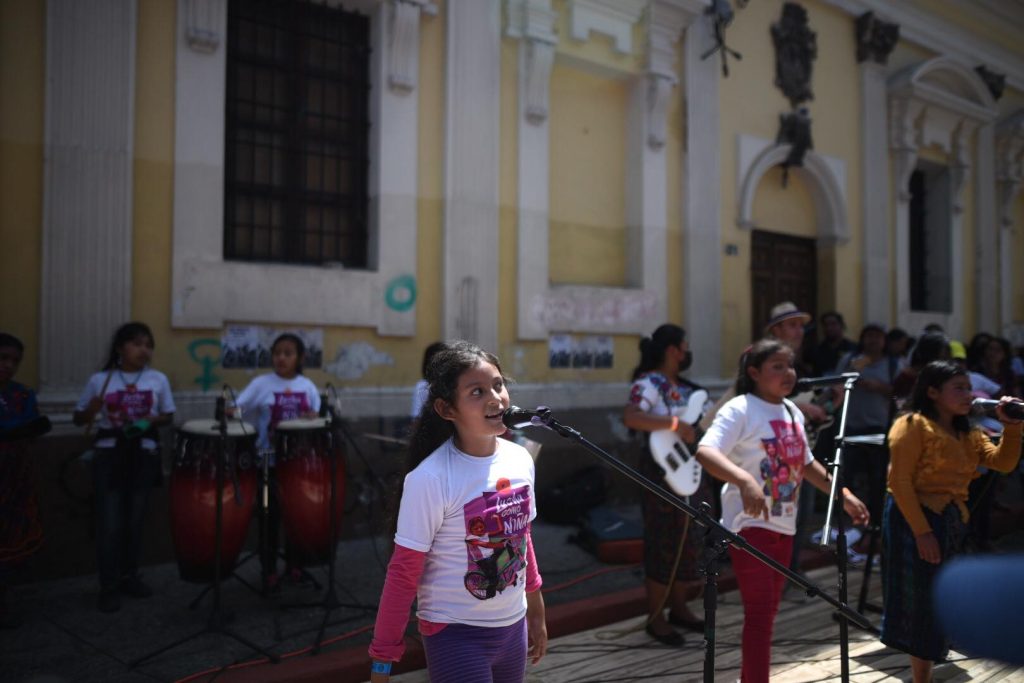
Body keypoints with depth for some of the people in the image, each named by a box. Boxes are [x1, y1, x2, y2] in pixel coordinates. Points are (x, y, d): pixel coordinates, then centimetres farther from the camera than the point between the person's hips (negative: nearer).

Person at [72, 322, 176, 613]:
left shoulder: (158, 379, 0)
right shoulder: (100, 380, -3)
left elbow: (168, 415, 9)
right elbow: (78, 418, 5)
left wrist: (151, 420, -12)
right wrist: (92, 410, -17)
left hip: (143, 454, 2)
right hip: (109, 454, -1)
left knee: (135, 519, 11)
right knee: (110, 522, -1)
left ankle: (129, 576, 27)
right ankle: (109, 586, 9)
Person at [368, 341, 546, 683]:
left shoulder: (520, 459, -4)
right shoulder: (430, 479, -22)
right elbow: (403, 574, -15)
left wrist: (535, 613, 15)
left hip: (513, 626, 5)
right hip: (455, 634, -5)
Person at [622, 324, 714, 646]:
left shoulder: (684, 385, 14)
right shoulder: (649, 383, -14)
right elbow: (630, 417, -31)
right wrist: (676, 424, -32)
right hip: (665, 474, -9)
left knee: (689, 542, 16)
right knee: (666, 545, -2)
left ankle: (679, 608, 31)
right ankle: (656, 618, 12)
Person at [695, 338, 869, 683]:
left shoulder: (793, 412, 10)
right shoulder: (740, 409, -16)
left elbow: (806, 463, 23)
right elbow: (705, 452, -32)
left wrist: (843, 495, 21)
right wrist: (745, 480, -46)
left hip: (783, 526, 8)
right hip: (750, 525, -8)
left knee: (766, 611, 16)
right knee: (759, 613, -7)